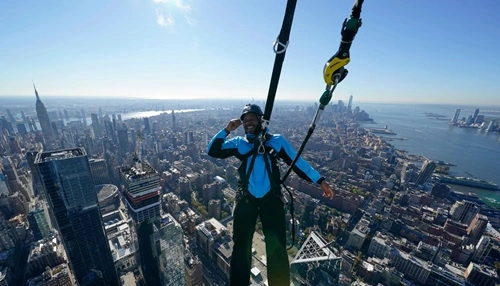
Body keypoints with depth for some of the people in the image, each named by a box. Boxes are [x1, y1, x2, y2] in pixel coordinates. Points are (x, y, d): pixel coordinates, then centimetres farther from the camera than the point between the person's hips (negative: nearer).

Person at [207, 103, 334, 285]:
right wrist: (227, 130, -4)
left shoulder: (277, 140, 9)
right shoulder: (238, 142, 11)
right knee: (241, 246, 12)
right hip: (246, 199, 1)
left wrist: (320, 181, 3)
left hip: (271, 198, -1)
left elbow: (298, 163, 8)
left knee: (277, 247, 4)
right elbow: (212, 151, 4)